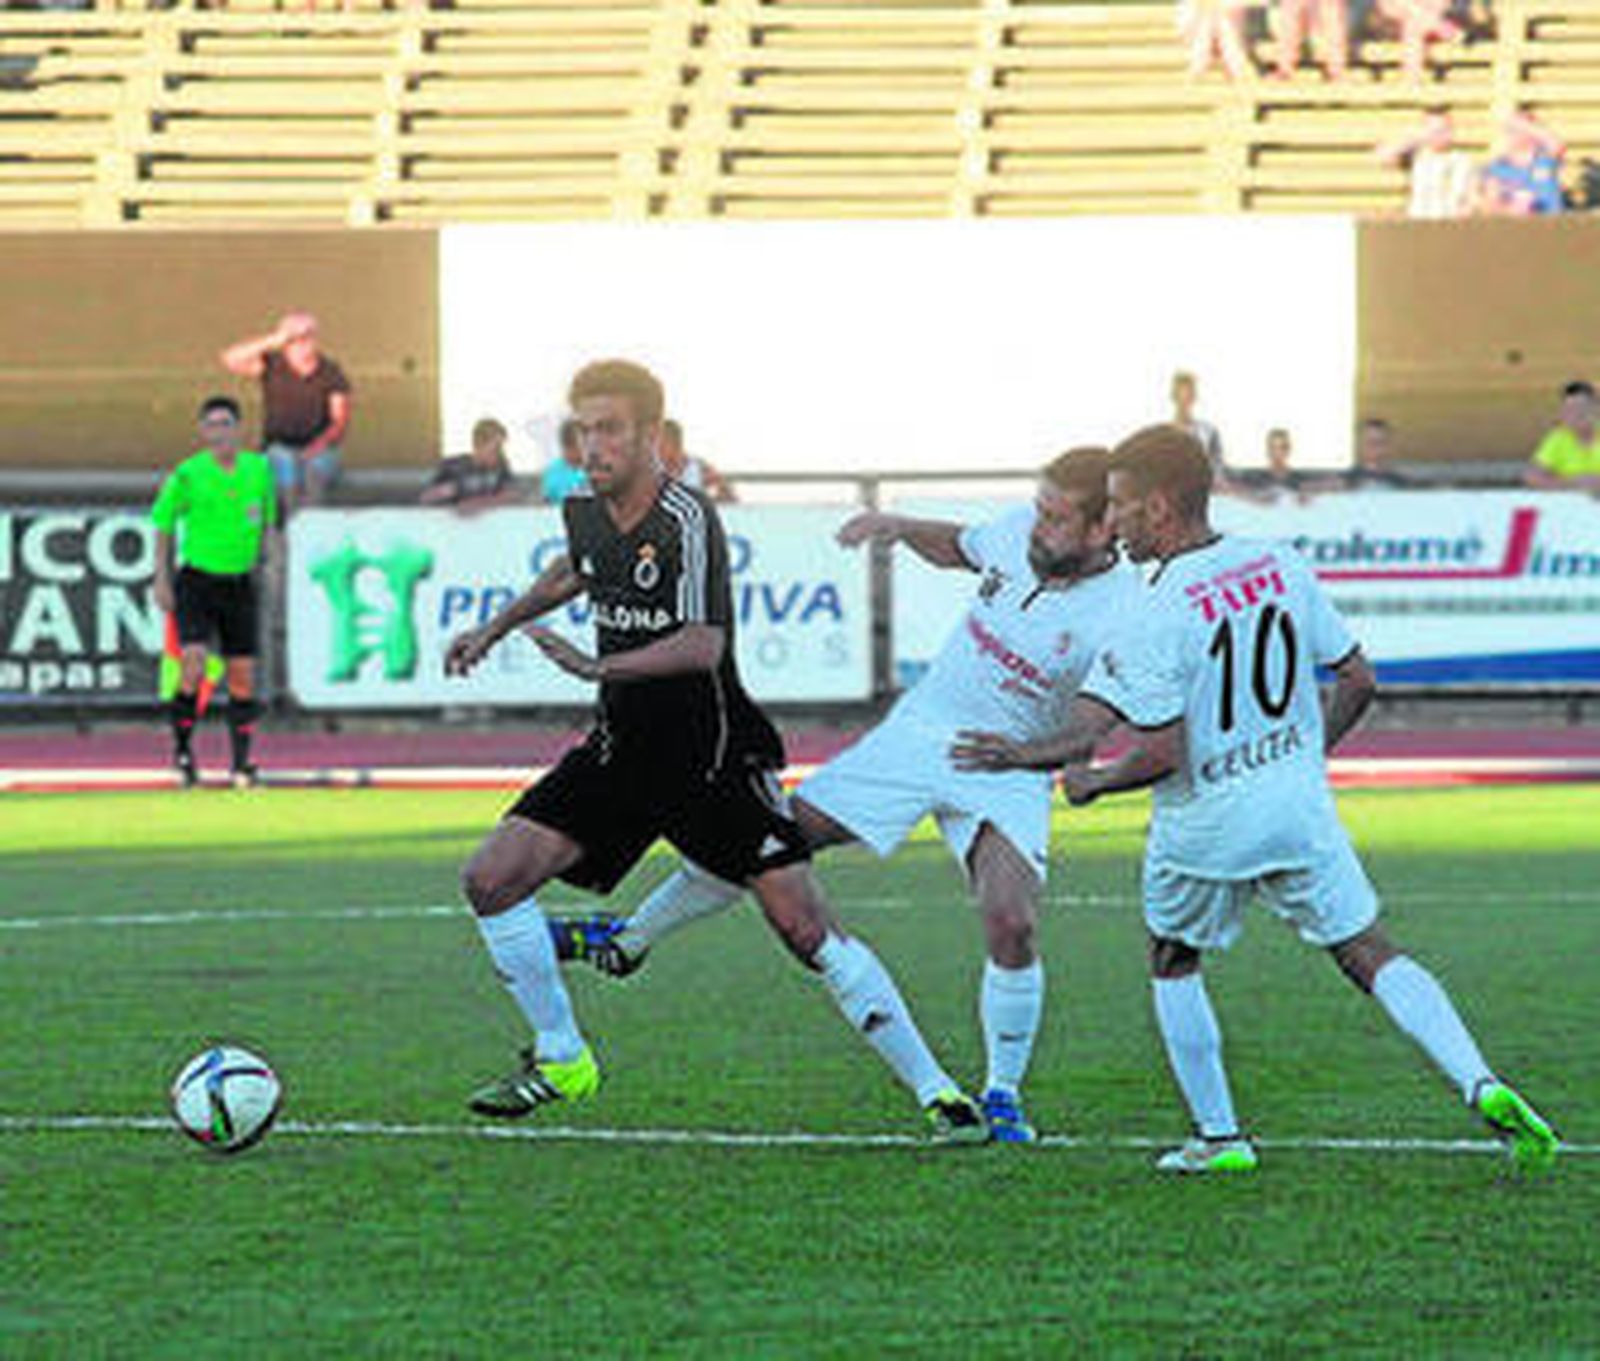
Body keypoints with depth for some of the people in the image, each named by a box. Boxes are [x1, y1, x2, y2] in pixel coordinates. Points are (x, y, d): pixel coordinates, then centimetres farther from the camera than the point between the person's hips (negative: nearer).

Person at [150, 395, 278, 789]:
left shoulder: (259, 469, 3)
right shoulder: (188, 474, -8)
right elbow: (163, 520, 4)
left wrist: (265, 549, 6)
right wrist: (162, 578, 1)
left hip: (240, 584, 3)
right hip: (197, 580, -3)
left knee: (242, 676, 4)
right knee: (194, 667, -18)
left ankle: (242, 763, 14)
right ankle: (182, 749, 1)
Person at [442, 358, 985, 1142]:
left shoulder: (687, 521, -21)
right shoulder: (583, 513, 1)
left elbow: (703, 644, -34)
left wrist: (599, 667, -41)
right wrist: (498, 627, 30)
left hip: (712, 755, -6)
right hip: (620, 751, 6)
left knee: (806, 930, -13)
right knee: (490, 880, -5)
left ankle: (937, 1092, -3)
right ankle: (561, 1060, 13)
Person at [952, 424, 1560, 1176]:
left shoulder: (1159, 616, -19)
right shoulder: (1281, 567, -1)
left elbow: (1161, 753, -21)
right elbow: (1357, 680, 6)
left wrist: (1093, 783, -3)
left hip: (1204, 825, -4)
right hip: (1300, 804, 4)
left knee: (1174, 965, 20)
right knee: (1369, 954, 9)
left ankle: (1219, 1136, 19)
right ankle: (1481, 1085, -8)